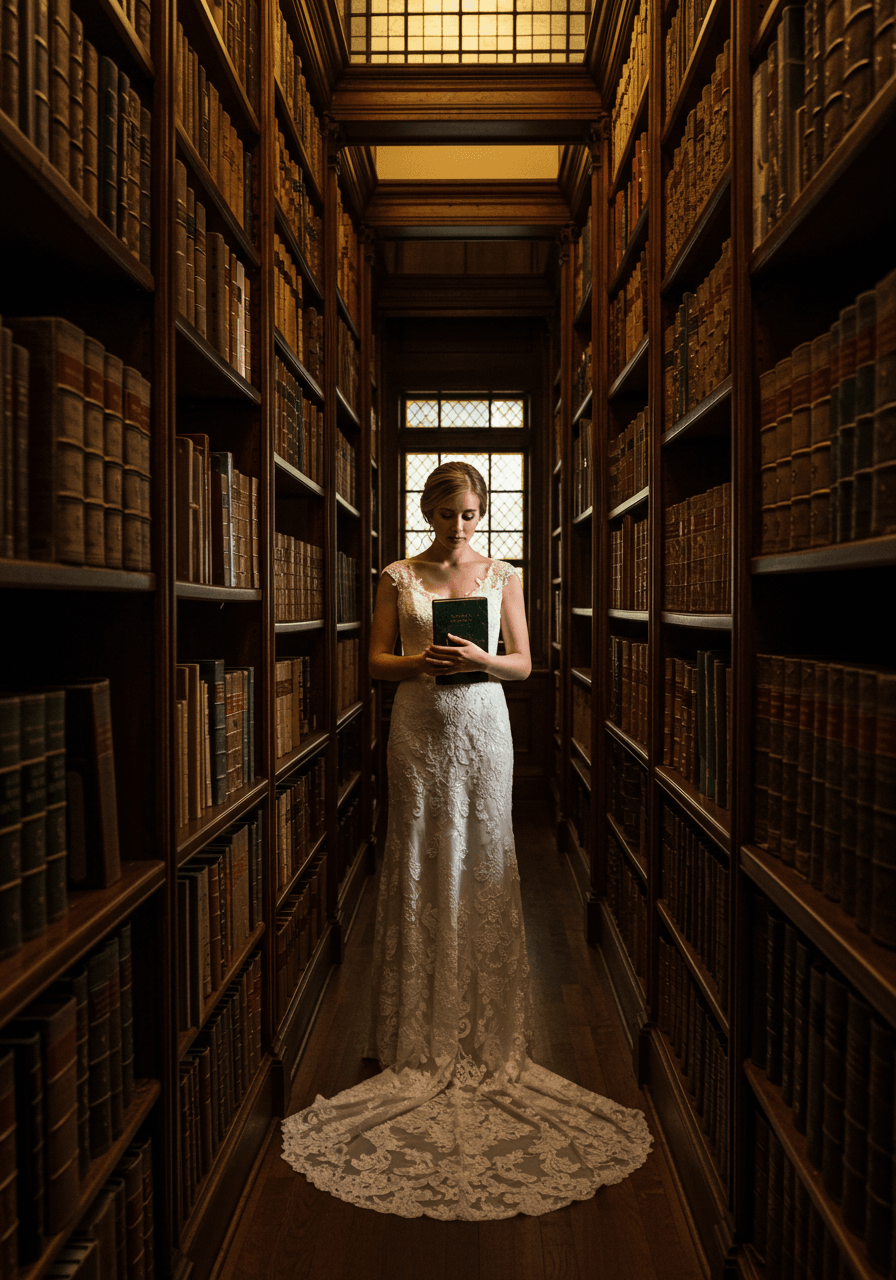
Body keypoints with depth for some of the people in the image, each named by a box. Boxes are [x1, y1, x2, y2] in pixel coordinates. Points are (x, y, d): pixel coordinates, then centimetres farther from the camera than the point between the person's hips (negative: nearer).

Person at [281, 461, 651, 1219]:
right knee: (420, 863, 2)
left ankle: (488, 1023, 16)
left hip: (483, 727, 0)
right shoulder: (399, 577, 4)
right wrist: (416, 663, -16)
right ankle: (425, 1027, 15)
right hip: (420, 727, 0)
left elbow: (524, 664, 4)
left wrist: (481, 659, -15)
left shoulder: (503, 576, 5)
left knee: (484, 863, 3)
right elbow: (377, 662, 4)